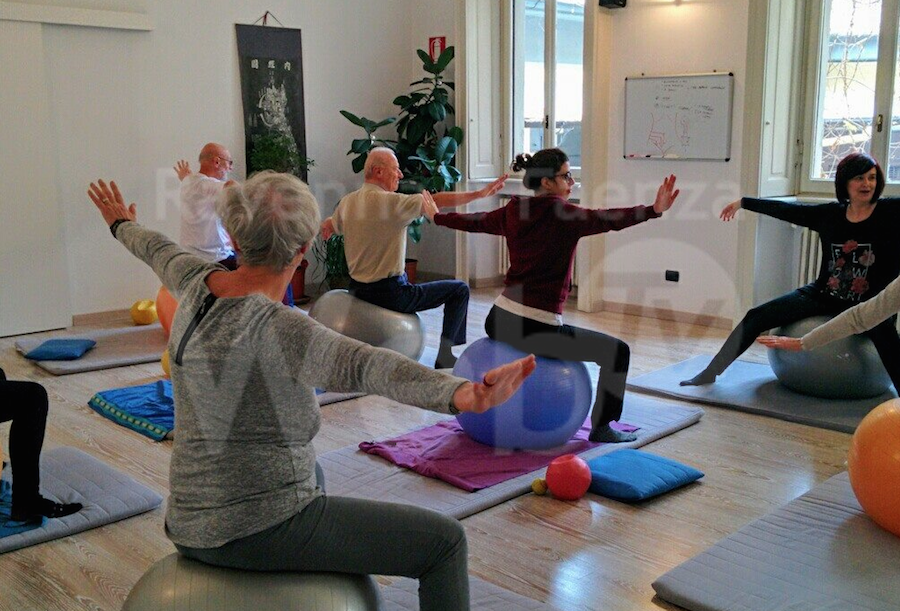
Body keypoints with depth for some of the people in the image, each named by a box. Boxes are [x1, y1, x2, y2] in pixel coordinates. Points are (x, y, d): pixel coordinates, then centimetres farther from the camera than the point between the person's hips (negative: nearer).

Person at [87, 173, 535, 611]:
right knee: (444, 541, -3)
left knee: (310, 469, 40)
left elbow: (159, 251, 21)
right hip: (259, 532, -9)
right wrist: (462, 395, -59)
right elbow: (360, 364, -44)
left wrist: (122, 225, 43)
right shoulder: (272, 326, -26)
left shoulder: (197, 283, -1)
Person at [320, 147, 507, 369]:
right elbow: (437, 201, -18)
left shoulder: (347, 201, 4)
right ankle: (444, 355, 5)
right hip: (390, 293, -8)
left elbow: (328, 227, 22)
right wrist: (481, 193, -10)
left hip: (358, 290, 8)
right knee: (459, 289, 3)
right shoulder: (390, 202, -19)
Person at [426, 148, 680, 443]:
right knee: (617, 350, 7)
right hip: (536, 329, -7)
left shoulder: (514, 212, 8)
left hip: (498, 319, 8)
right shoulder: (563, 215, -12)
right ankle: (601, 428, 13)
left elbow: (474, 221, 22)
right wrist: (654, 210, -37)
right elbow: (608, 220, -28)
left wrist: (436, 216, 39)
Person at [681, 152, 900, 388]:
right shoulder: (830, 214, 2)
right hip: (823, 296, 4)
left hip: (869, 305, -4)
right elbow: (785, 209, 12)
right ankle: (709, 373, 9)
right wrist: (742, 202, 20)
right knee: (756, 316, -2)